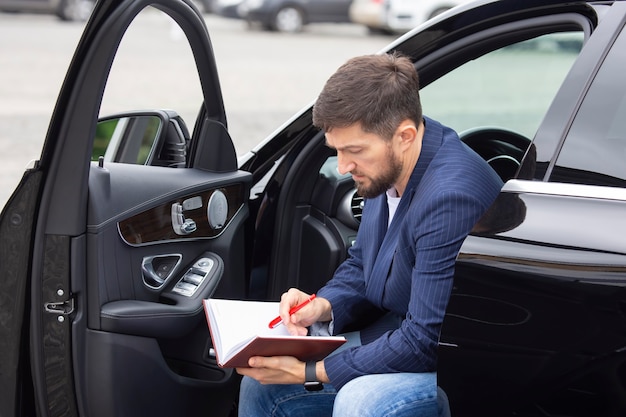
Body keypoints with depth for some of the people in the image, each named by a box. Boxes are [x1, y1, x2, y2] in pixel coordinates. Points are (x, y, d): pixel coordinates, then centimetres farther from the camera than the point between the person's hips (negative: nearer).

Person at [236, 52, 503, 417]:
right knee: (263, 384, 6)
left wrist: (311, 372, -23)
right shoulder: (390, 166, -1)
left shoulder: (451, 198, -29)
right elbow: (360, 267, 16)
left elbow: (428, 343, -28)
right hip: (393, 337, 9)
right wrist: (324, 307, -7)